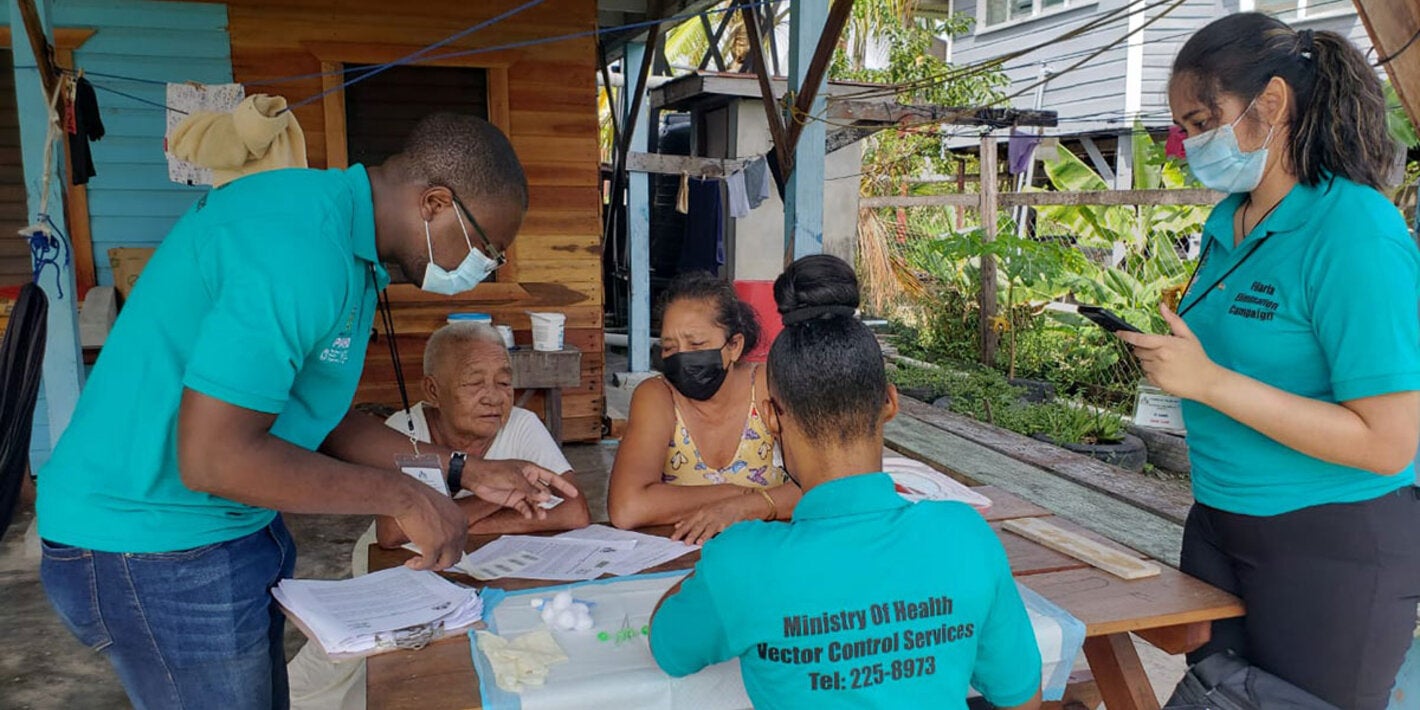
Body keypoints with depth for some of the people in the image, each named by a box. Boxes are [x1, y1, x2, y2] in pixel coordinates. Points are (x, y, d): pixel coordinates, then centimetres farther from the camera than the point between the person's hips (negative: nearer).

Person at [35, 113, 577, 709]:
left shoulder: (346, 237, 7)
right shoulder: (301, 245, -26)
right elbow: (214, 457, -28)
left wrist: (465, 473, 6)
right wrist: (404, 497, -20)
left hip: (232, 528, 10)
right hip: (154, 549, -9)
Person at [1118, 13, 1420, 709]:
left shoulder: (1355, 234, -18)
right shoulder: (1226, 223, 5)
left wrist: (1207, 381, -24)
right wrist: (1162, 344, 0)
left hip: (1333, 546, -7)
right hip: (1219, 522, 7)